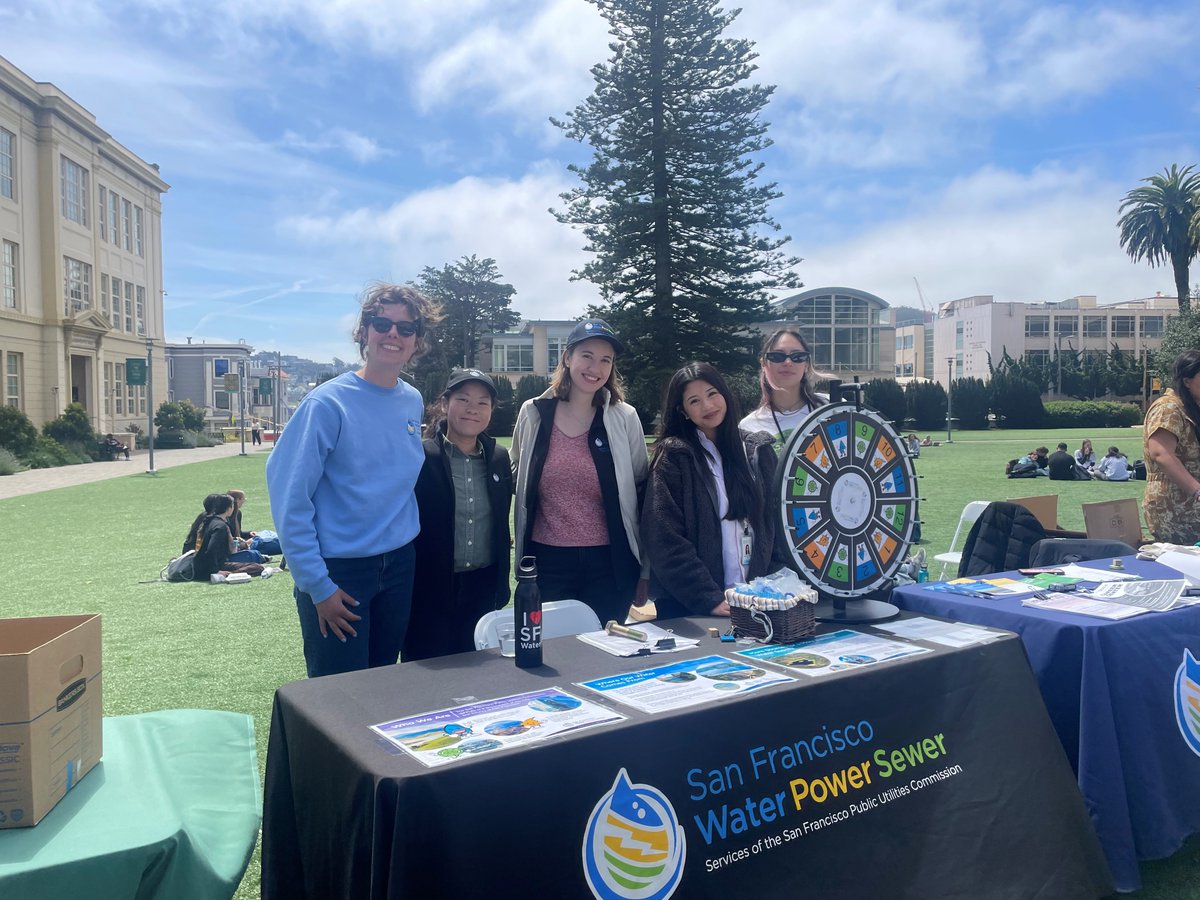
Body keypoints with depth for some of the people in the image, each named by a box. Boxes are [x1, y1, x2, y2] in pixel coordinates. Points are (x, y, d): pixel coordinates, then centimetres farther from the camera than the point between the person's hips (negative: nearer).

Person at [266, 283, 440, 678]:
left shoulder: (413, 402, 4)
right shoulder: (328, 403, -15)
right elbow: (289, 498, -16)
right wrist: (318, 586, -16)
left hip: (399, 567, 6)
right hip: (338, 571, -5)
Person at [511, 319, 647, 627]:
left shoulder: (624, 418, -3)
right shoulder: (533, 413, 0)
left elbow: (640, 491, 4)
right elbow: (517, 477, 15)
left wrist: (644, 570, 5)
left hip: (609, 561, -1)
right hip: (547, 559, 1)